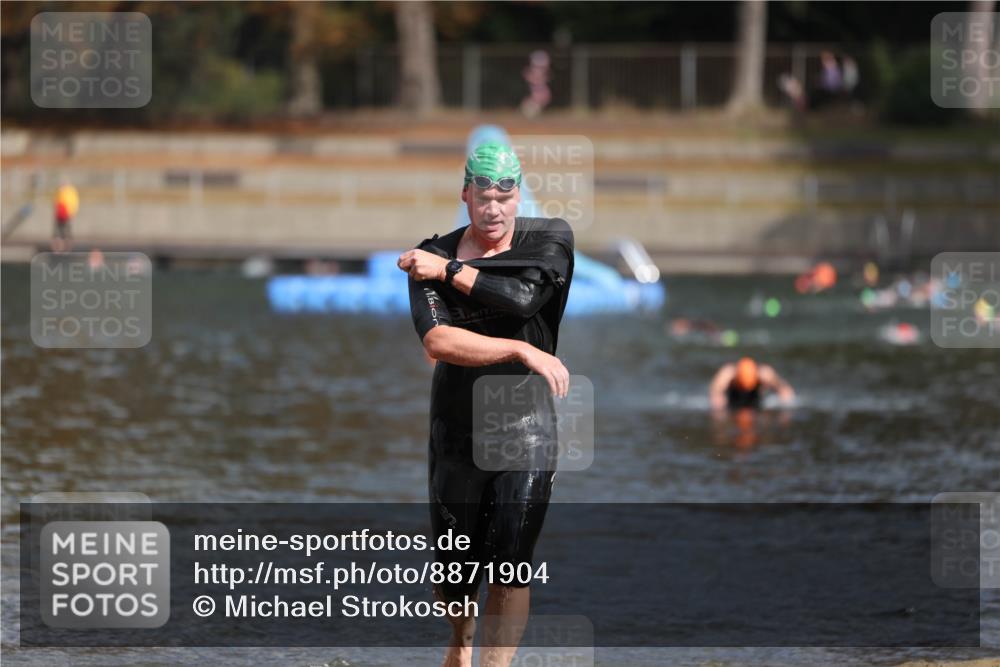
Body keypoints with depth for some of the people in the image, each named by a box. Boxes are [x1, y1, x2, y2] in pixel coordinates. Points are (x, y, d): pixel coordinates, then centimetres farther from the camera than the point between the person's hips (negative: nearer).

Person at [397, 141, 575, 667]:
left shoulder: (550, 239, 0)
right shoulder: (433, 255, -1)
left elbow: (524, 297, -21)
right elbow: (438, 341, -18)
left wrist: (450, 270, -14)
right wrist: (523, 351, -26)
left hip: (527, 426, -1)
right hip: (457, 426, 1)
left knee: (510, 561, -13)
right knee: (453, 563, 8)